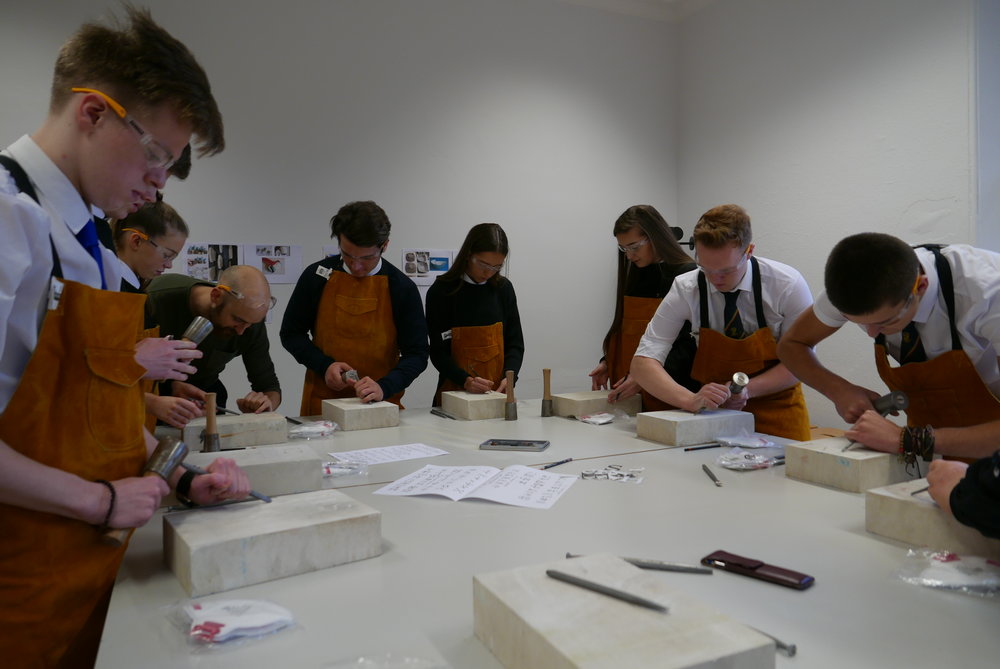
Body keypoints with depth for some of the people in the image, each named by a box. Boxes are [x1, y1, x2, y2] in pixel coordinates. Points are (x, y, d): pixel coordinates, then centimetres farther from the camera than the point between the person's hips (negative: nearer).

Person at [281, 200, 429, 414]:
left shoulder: (402, 287, -3)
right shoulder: (317, 275, -1)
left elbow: (417, 354, -2)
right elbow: (291, 334, 8)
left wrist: (384, 387, -19)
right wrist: (324, 365, -8)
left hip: (380, 404, -1)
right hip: (321, 402, 1)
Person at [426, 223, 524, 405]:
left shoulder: (503, 288, 8)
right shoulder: (441, 291, -3)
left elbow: (515, 342, 11)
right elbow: (438, 352, -3)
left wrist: (509, 375, -7)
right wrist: (465, 380, -18)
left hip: (496, 392, 2)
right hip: (454, 394, -2)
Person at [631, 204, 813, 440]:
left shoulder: (787, 285, -15)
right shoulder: (686, 289, -15)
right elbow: (642, 362, -17)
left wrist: (747, 389, -23)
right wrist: (690, 399, -33)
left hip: (777, 412, 2)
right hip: (713, 411, -1)